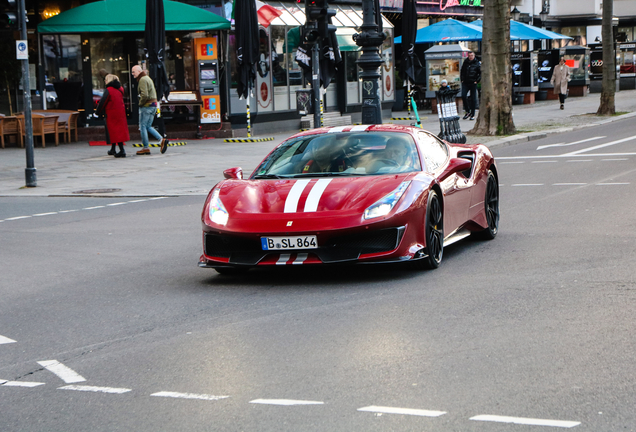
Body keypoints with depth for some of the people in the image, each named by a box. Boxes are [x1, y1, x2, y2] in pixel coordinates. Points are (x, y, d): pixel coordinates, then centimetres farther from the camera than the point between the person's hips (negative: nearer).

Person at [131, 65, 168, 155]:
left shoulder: (142, 80, -14)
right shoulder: (147, 78, 18)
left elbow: (144, 95, -25)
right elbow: (154, 93, 23)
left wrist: (140, 103, -10)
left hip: (146, 106, -10)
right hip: (153, 105, 10)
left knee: (143, 126, -2)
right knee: (148, 126, 13)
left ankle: (146, 148, 0)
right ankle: (162, 140, 0)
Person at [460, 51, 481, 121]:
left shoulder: (477, 64, -1)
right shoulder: (465, 63, 9)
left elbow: (481, 73, 0)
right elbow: (462, 72, 22)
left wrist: (477, 81, -7)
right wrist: (462, 79, 11)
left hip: (473, 83, -3)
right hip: (465, 83, 3)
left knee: (473, 99, 1)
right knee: (463, 96, -12)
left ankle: (472, 114, 8)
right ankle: (467, 111, 4)